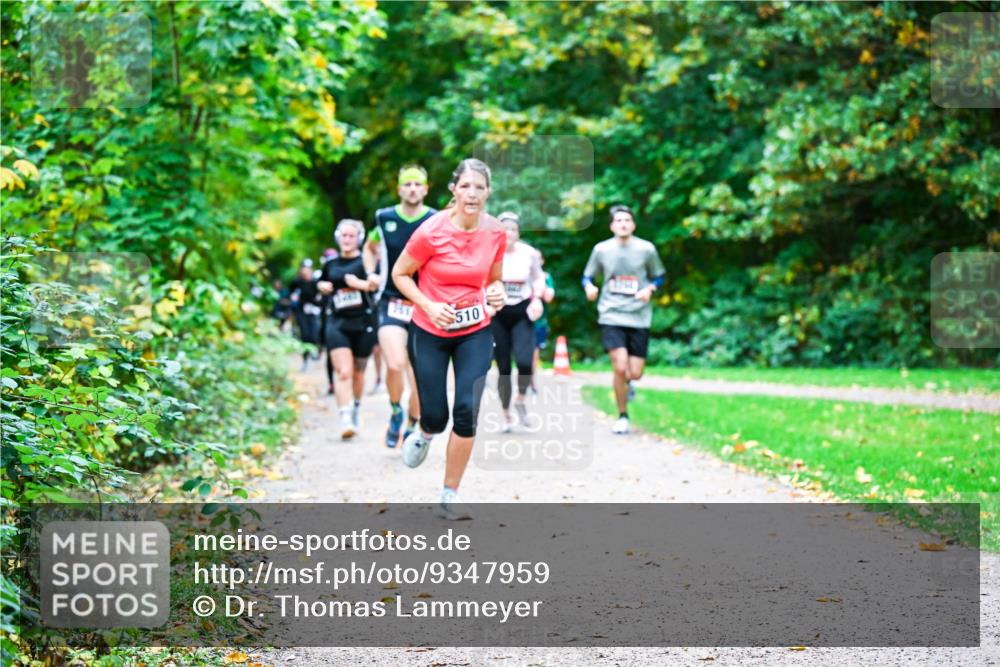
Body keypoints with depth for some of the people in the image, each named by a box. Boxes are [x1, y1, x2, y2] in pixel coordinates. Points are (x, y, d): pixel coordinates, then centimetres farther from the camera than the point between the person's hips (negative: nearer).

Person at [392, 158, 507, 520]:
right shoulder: (432, 232, -19)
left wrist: (497, 293, -14)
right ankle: (422, 433, 41)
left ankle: (450, 496, 5)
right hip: (430, 334, -2)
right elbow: (400, 274, -7)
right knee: (436, 417, -1)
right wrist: (428, 305, -20)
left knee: (467, 411, -11)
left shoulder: (496, 232, -7)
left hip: (475, 333, 2)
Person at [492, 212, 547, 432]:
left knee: (525, 362, -18)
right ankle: (506, 415, 20)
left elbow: (539, 278, 14)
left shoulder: (529, 253, -1)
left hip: (522, 314, 0)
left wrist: (537, 298, -3)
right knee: (503, 368, 3)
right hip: (498, 314, 0)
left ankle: (521, 399, 12)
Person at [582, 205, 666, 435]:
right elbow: (587, 276, 11)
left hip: (639, 318, 1)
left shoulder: (646, 249, -1)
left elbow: (659, 277, 12)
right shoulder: (601, 249, 0)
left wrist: (650, 289, -9)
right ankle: (622, 416, 4)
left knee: (635, 373, -1)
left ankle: (626, 382, 38)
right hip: (611, 316, -1)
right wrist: (589, 287, -12)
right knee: (620, 368, -15)